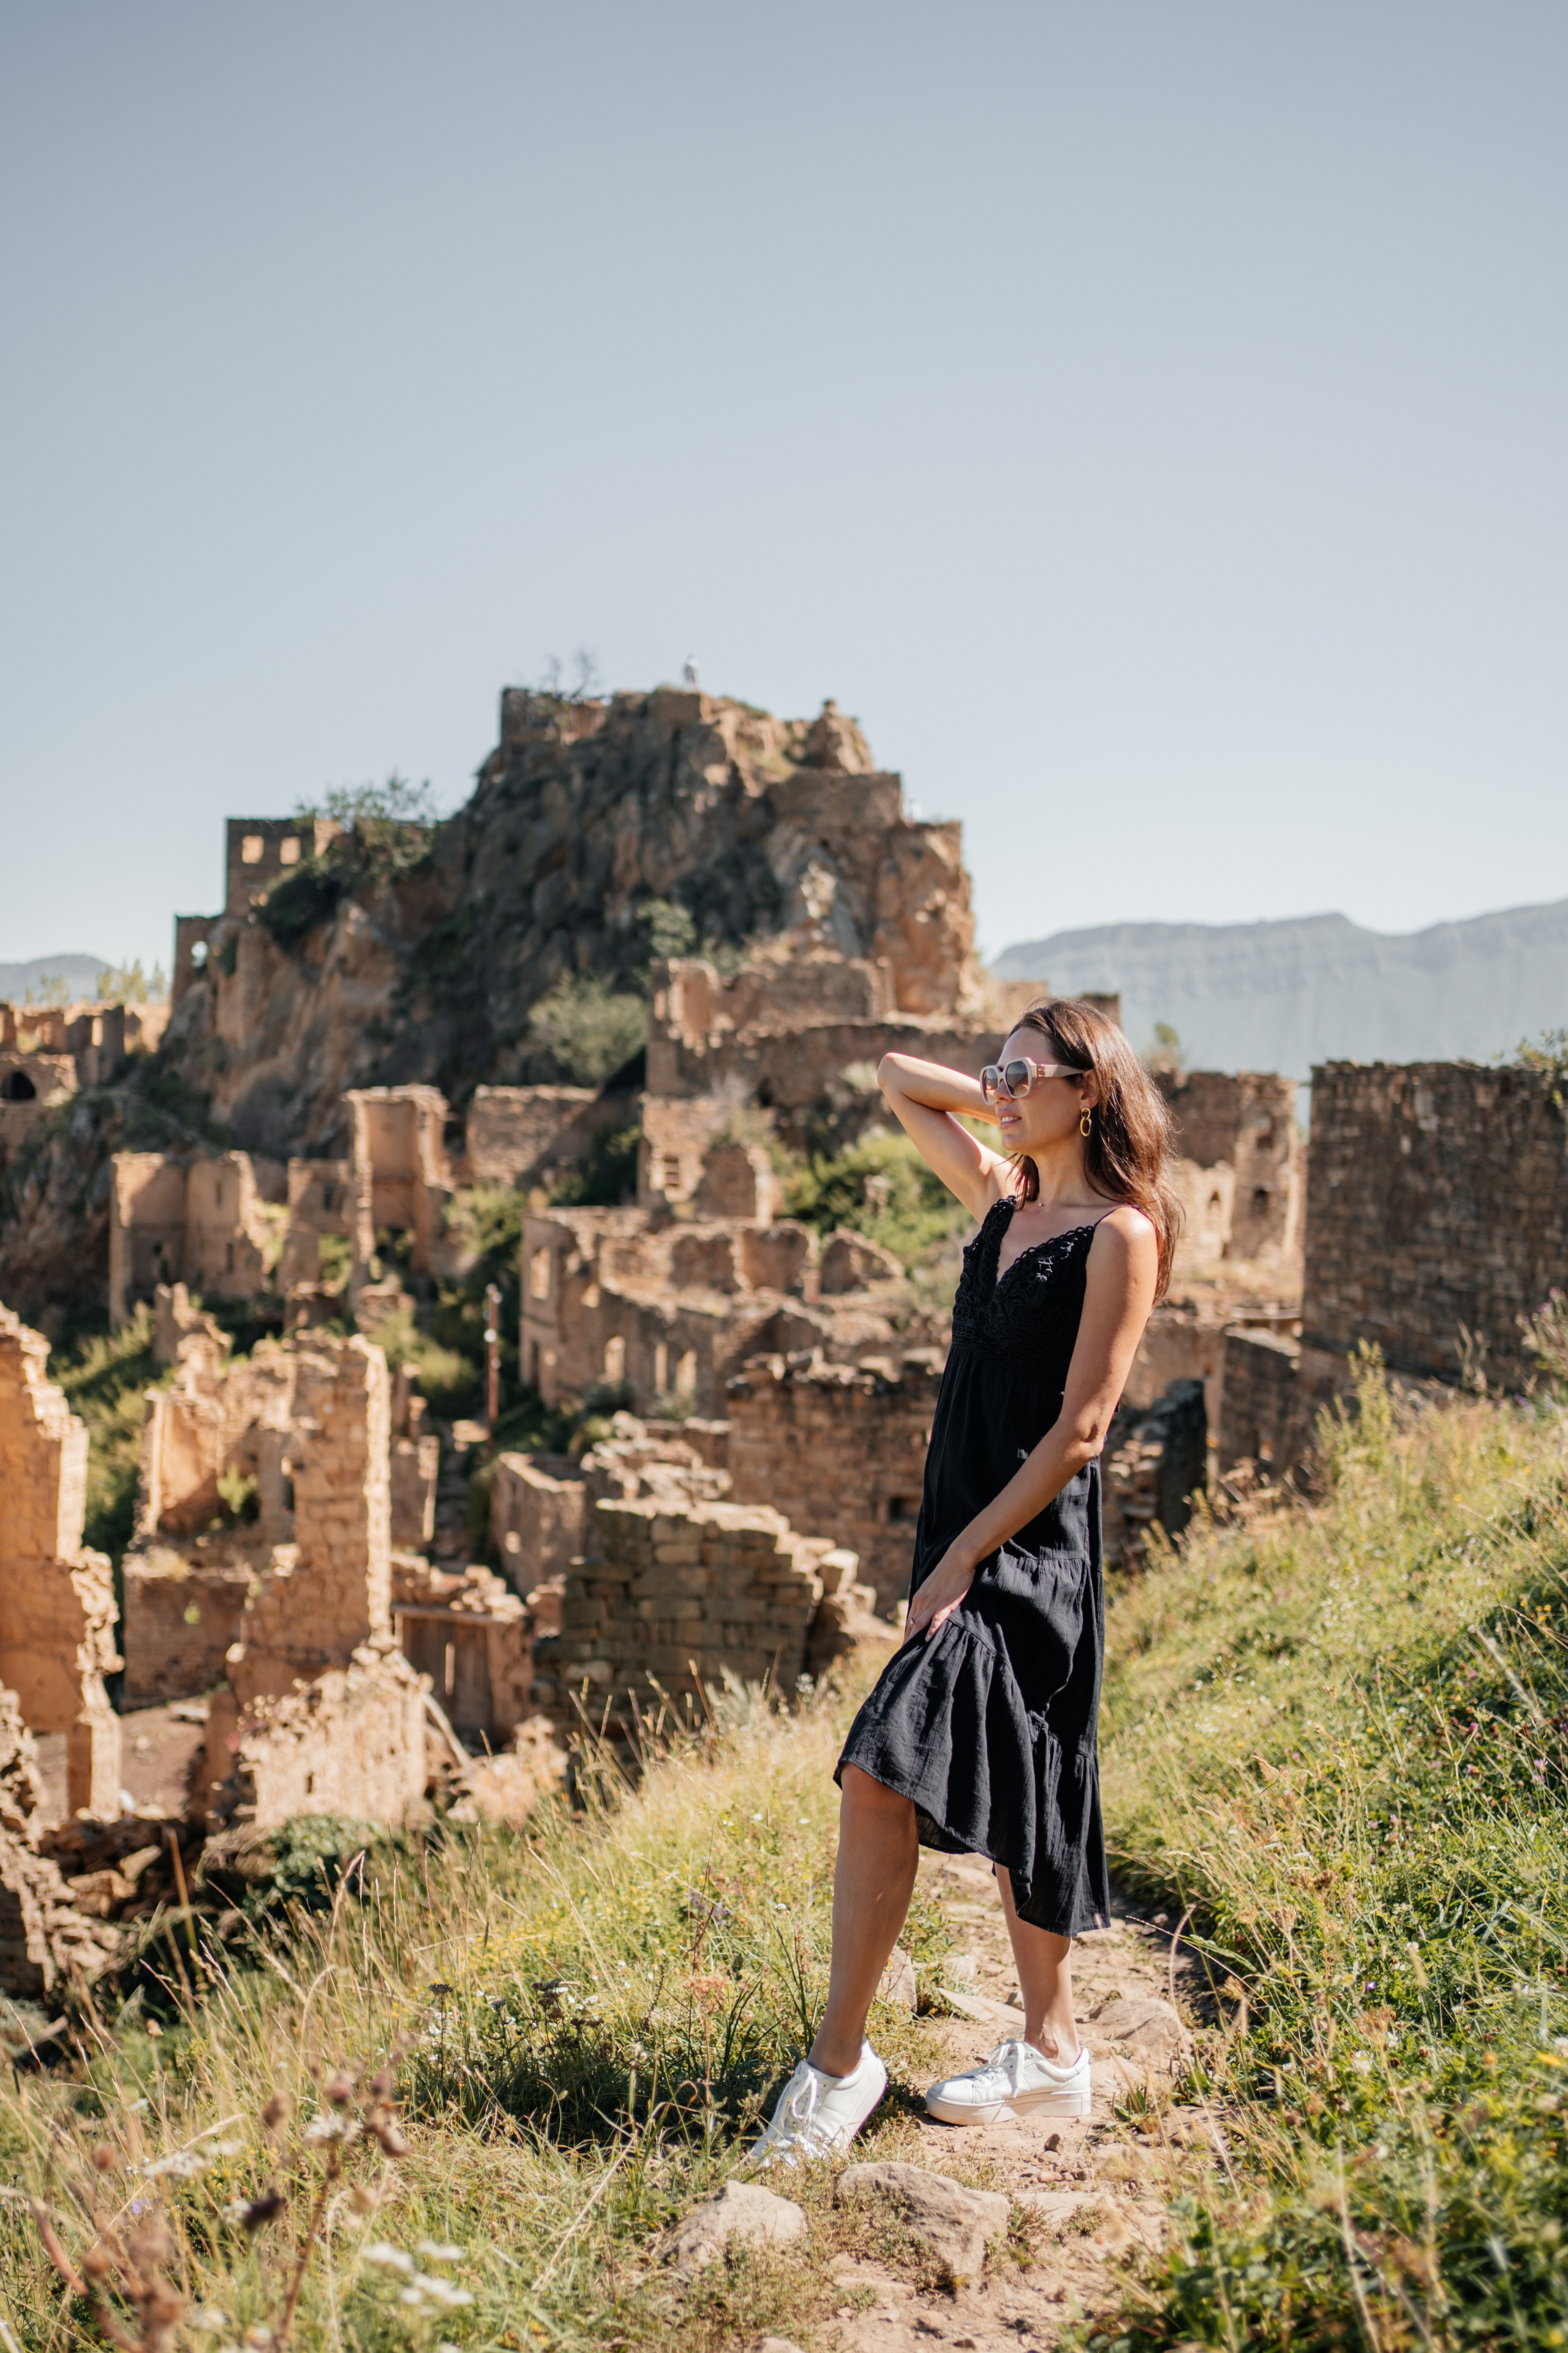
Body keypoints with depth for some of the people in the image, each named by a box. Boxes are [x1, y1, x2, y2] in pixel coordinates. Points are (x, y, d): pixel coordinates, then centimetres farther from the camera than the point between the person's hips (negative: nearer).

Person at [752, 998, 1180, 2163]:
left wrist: (962, 1560, -15)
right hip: (971, 1540, 8)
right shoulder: (1002, 1199, 11)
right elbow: (898, 1079, 24)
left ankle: (841, 2060, -6)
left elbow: (1078, 1431, -15)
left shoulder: (1120, 1235, -10)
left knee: (879, 1776, -15)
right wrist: (1001, 1100, 11)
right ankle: (1053, 2050, 27)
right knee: (1008, 1801, 14)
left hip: (1031, 1552, -8)